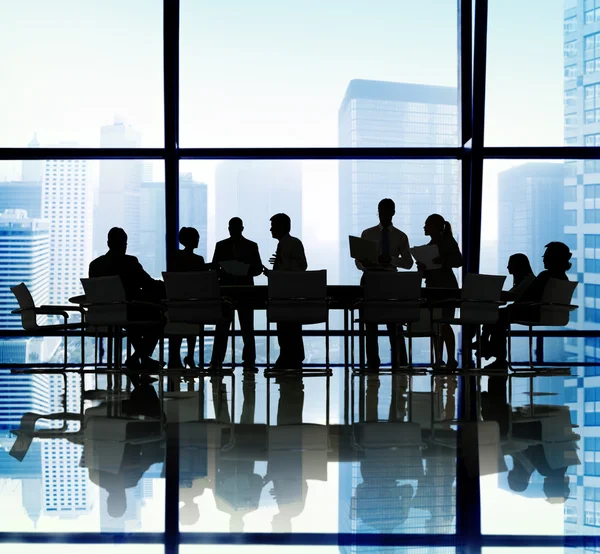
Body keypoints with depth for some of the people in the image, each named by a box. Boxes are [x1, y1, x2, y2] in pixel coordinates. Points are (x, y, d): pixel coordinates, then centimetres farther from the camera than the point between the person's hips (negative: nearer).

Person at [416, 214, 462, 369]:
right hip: (433, 286, 7)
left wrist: (443, 261, -29)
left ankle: (451, 360, -6)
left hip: (447, 287, -7)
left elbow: (459, 261, -14)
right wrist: (422, 266, -3)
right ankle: (438, 360, 9)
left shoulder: (448, 242, -4)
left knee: (444, 323, -10)